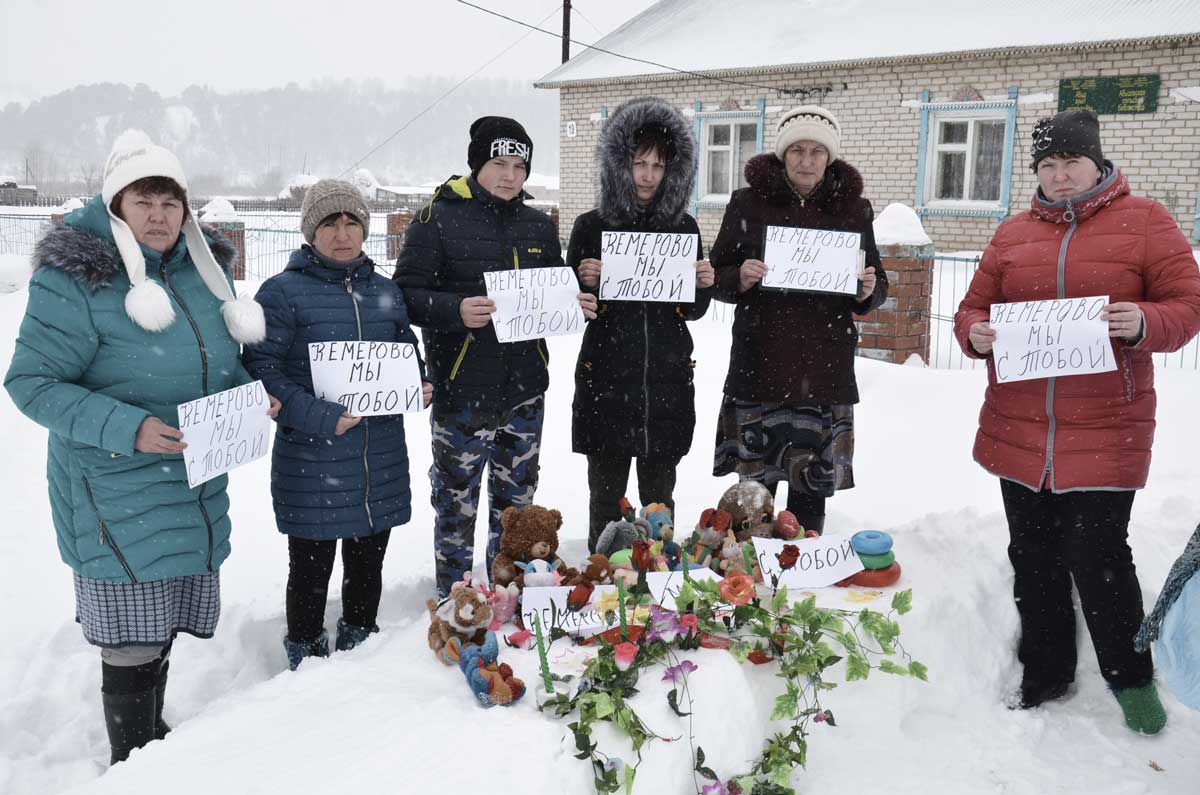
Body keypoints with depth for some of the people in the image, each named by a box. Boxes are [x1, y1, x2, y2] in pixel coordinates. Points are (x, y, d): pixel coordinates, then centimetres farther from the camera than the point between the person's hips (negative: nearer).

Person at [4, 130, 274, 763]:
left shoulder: (203, 267, 6)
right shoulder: (74, 278, -14)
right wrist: (127, 428, -26)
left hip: (197, 487, 6)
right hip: (117, 492, -6)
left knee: (162, 624, 20)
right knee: (132, 639, 0)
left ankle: (155, 737, 41)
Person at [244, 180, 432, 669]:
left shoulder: (386, 291, 10)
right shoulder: (284, 292, -7)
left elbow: (408, 356, 19)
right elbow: (261, 369, -13)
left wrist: (418, 388, -2)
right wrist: (318, 417, -22)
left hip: (381, 462, 5)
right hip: (311, 465, -5)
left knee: (367, 567, 18)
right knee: (311, 572, 9)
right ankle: (307, 663, 30)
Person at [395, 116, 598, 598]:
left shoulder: (538, 226, 11)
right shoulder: (439, 219, -6)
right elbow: (406, 294, -10)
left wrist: (574, 306, -2)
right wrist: (456, 310, -27)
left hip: (526, 389, 5)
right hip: (462, 390, -5)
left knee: (516, 498, 17)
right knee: (457, 501, 6)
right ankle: (453, 596, 23)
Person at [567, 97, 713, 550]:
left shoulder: (683, 228, 7)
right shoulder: (592, 227, 0)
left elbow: (692, 311, 14)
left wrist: (703, 286, -6)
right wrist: (584, 283, -16)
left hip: (668, 381, 2)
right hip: (606, 381, -2)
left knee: (659, 498, 11)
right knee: (606, 498, 4)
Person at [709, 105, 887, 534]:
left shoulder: (852, 209, 7)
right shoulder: (748, 203, 3)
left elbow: (877, 285, 14)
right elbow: (716, 276, 7)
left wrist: (868, 291, -9)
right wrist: (740, 279, -14)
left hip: (824, 370, 1)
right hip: (759, 366, -1)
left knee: (813, 485, 4)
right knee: (754, 482, 2)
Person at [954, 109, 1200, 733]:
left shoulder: (1143, 220, 2)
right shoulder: (1013, 233, 11)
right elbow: (973, 307, 13)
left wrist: (1143, 323, -22)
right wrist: (975, 334, -10)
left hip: (1105, 432, -4)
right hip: (1017, 429, 4)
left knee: (1097, 556, -2)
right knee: (1033, 556, 12)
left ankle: (1130, 678, 23)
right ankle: (1045, 673, 31)